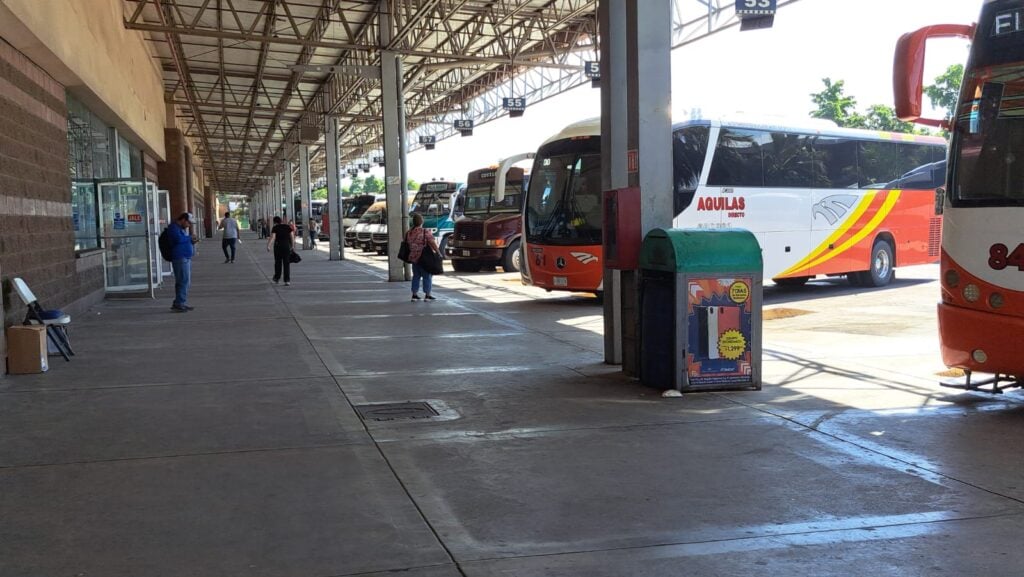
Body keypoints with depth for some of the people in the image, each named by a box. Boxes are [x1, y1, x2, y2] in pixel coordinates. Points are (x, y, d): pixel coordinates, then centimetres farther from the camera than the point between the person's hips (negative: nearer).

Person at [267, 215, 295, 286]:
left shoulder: (275, 228, -5)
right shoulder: (288, 227, 5)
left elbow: (272, 238, -16)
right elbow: (292, 237, 3)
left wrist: (268, 246, -19)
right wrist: (292, 246, 10)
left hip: (278, 246, -2)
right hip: (287, 246, 2)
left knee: (278, 262, 16)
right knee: (286, 264, 1)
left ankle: (277, 278, 30)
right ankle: (287, 280, -7)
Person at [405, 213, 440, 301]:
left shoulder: (408, 233, 3)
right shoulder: (425, 232, -14)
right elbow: (432, 243, -16)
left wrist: (410, 255, 21)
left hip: (414, 258, 5)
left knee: (416, 276, 15)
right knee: (427, 276, 5)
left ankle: (414, 295, 14)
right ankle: (427, 295, 6)